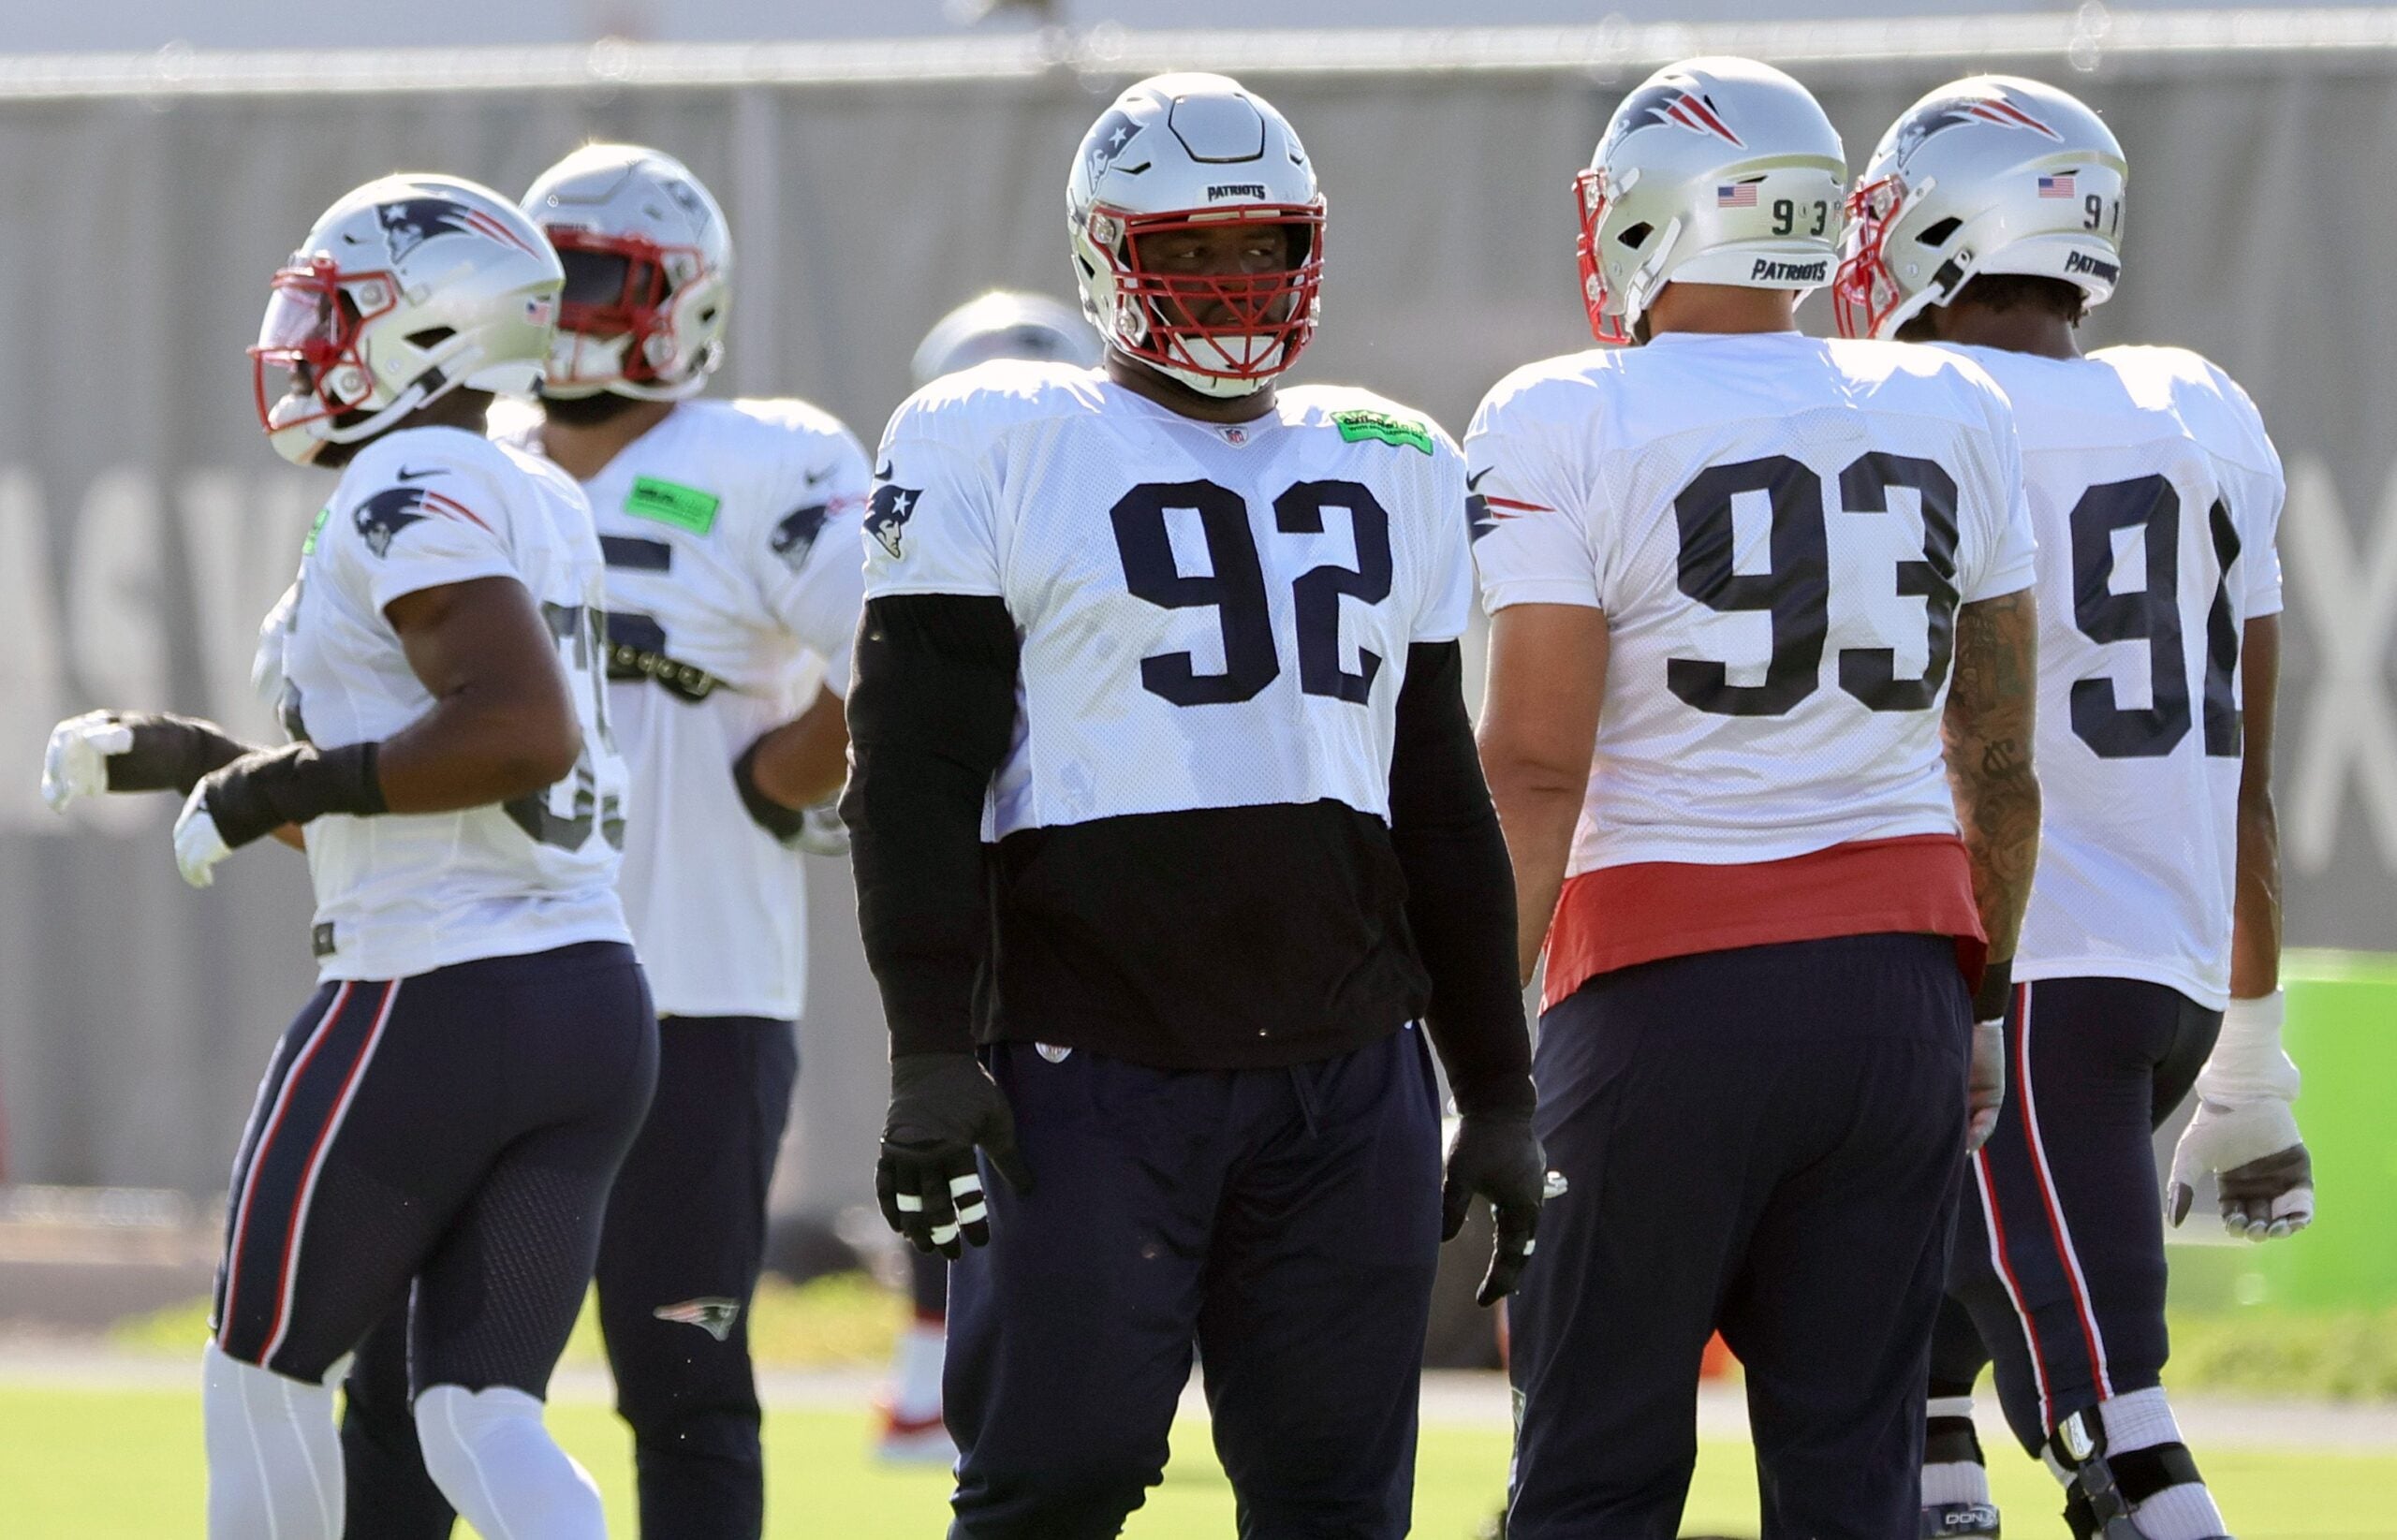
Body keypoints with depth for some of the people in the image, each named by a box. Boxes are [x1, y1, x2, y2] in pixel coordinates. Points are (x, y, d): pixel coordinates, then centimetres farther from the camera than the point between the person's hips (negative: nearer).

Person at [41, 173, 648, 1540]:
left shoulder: (409, 489, -12)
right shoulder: (543, 507, 17)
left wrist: (291, 784, -15)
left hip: (439, 1006, -8)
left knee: (269, 1364, 12)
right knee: (482, 1420, 6)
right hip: (600, 1004, 8)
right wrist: (190, 760, 27)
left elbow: (525, 730, -26)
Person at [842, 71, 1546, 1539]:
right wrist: (931, 1050, -14)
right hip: (1094, 1068, -5)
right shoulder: (999, 449, 1)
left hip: (1349, 1071, 5)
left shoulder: (1389, 471, 17)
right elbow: (915, 777, -4)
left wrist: (1499, 1092, 18)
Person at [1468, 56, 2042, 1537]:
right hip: (1899, 972, 4)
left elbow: (1536, 759, -11)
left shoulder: (1570, 426, -6)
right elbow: (2000, 759, 12)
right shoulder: (1952, 418, 8)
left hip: (1672, 985, -4)